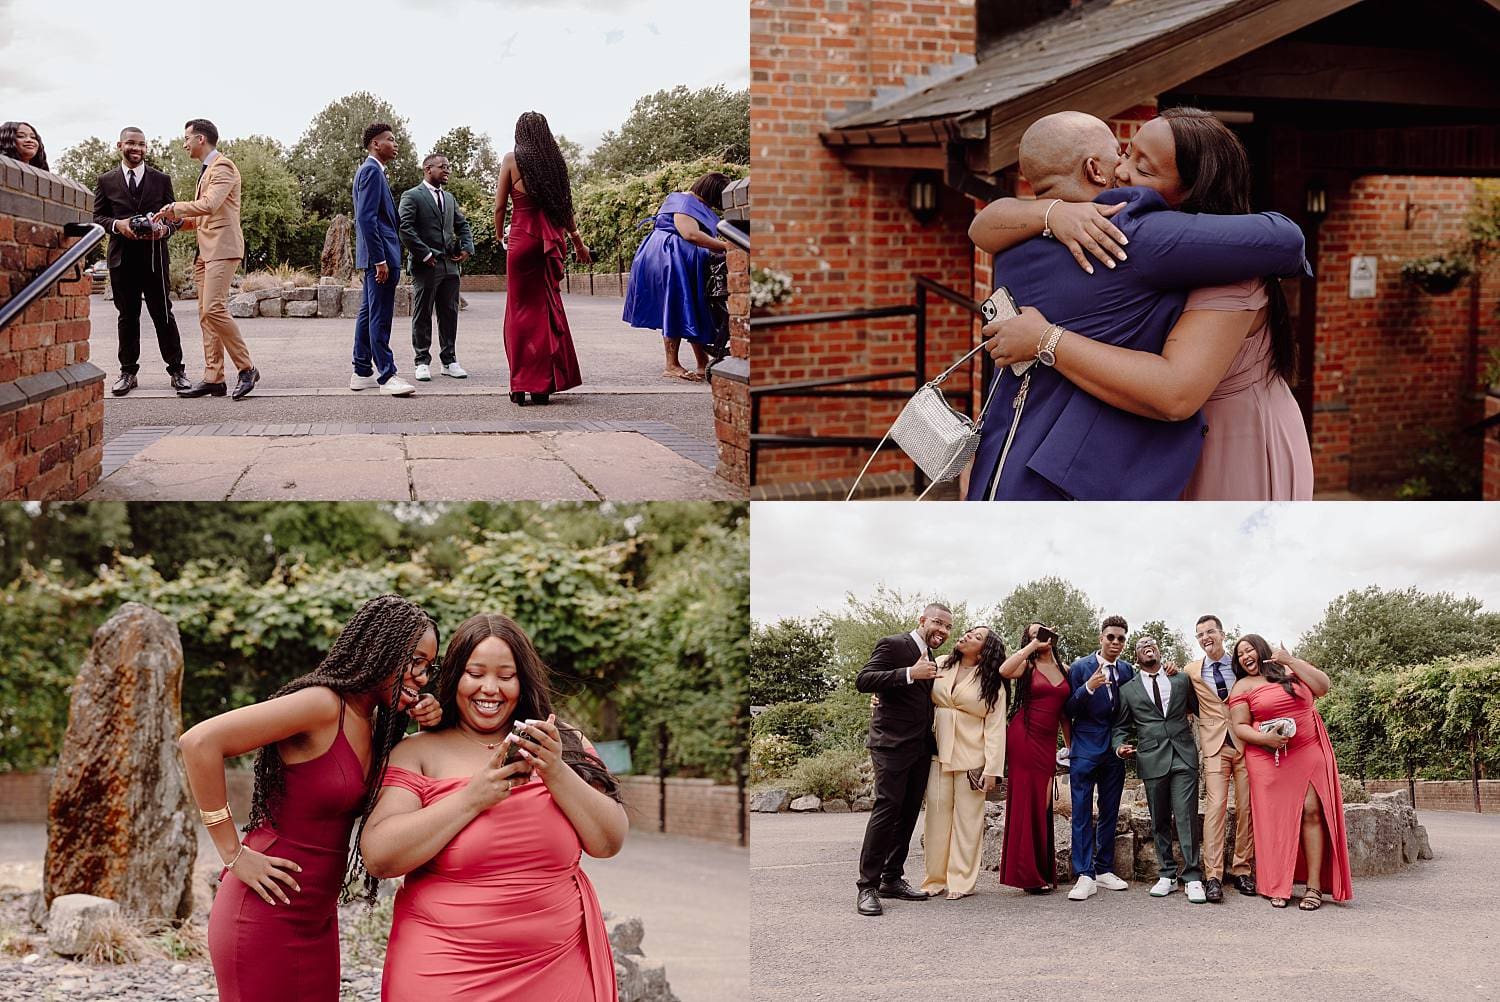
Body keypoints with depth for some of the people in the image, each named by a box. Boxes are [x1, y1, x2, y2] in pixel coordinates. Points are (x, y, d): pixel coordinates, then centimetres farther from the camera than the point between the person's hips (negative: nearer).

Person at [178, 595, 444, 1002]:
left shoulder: (374, 723, 7)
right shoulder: (322, 704, -18)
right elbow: (199, 742, -24)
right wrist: (233, 855, -18)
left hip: (319, 917, 8)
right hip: (268, 913, -8)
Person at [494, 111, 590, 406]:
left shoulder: (513, 159, -3)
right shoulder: (555, 161, 7)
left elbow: (500, 206, -2)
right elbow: (564, 205, 13)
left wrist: (500, 237, 13)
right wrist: (577, 241, 23)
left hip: (522, 236, -4)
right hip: (552, 239, 4)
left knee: (521, 309, 1)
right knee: (548, 307, 11)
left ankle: (522, 386, -1)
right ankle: (545, 384, 13)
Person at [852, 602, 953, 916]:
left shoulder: (932, 659, 19)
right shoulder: (893, 645, -7)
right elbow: (863, 680, -20)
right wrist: (910, 674, -27)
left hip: (921, 746, 9)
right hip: (892, 744, -9)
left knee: (909, 813, 9)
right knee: (887, 808, -13)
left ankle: (892, 878, 16)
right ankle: (867, 886, -12)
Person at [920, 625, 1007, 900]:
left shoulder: (992, 684, -1)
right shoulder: (940, 667, 7)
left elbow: (995, 728, -5)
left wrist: (992, 770, -12)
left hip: (971, 758, -3)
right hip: (938, 753, 3)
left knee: (967, 818, 1)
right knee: (937, 814, 2)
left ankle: (961, 881, 9)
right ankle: (935, 878, 11)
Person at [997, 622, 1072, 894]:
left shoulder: (1063, 670, 14)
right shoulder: (1027, 666, 0)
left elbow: (1064, 712, 18)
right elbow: (1004, 670, -23)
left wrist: (1070, 745, 14)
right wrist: (1033, 645, -13)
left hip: (1048, 741, 5)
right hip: (1025, 737, -5)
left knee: (1043, 805, 6)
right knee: (1025, 801, -4)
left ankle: (1042, 872, 12)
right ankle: (1028, 875, 0)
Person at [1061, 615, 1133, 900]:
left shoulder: (1126, 669, 7)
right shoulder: (1080, 668, -5)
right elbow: (1067, 711, -7)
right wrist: (1088, 688, -22)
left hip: (1114, 750, 5)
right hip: (1085, 750, -4)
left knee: (1109, 813, 10)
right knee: (1082, 813, -6)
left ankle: (1104, 870, 18)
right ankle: (1085, 876, -7)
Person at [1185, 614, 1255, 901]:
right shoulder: (1192, 672, 6)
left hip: (1246, 742, 1)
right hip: (1215, 745, -1)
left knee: (1246, 808, 0)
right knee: (1216, 805, -13)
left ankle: (1242, 870, 10)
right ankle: (1213, 875, -15)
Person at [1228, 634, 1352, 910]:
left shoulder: (1291, 671, 11)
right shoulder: (1243, 686, 6)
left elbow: (1323, 686, -2)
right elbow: (1239, 727, 0)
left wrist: (1291, 661, -6)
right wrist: (1265, 738, -18)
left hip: (1308, 753, 1)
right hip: (1268, 759, -1)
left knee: (1312, 811, -9)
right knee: (1276, 818, -4)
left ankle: (1314, 886, -10)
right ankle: (1278, 887, 0)